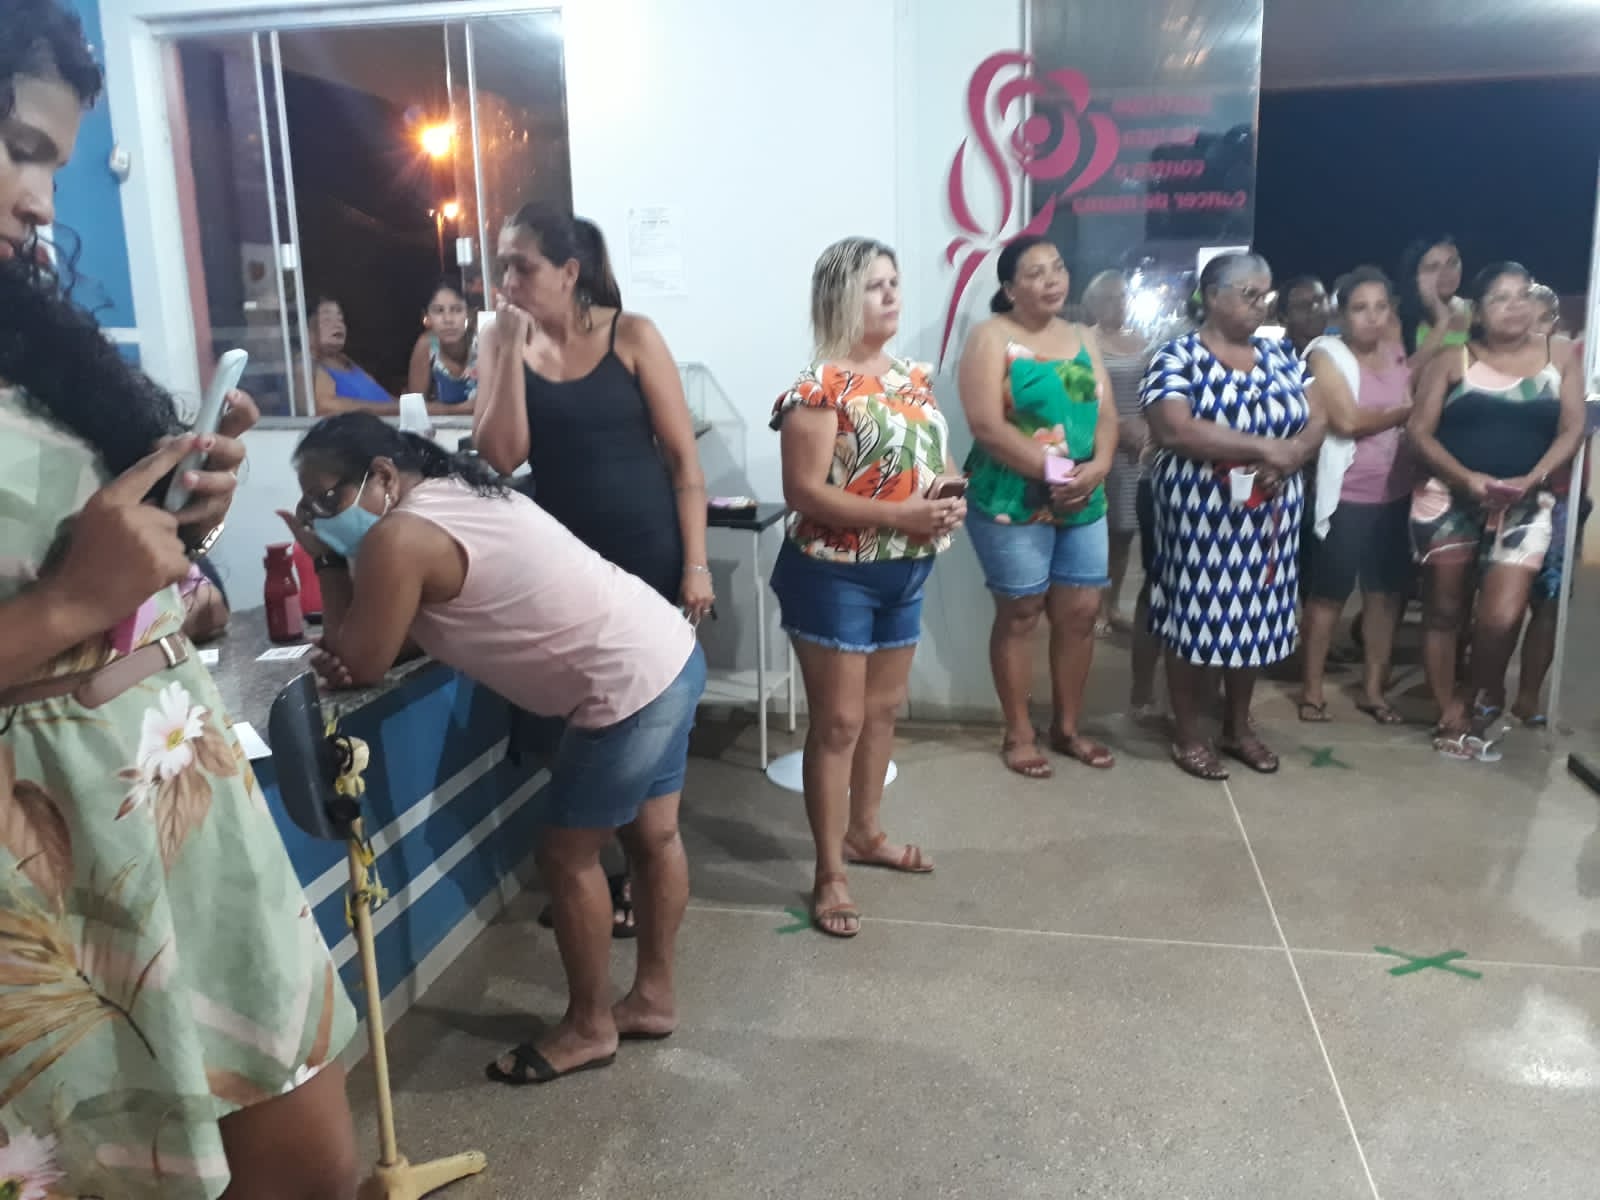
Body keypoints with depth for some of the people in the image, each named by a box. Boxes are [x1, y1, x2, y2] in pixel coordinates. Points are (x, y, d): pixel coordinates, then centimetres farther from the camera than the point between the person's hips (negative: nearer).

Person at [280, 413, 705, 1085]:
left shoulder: (398, 537, -17)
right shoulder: (455, 494, 14)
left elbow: (358, 665, -8)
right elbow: (426, 624, 19)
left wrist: (329, 561, -2)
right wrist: (351, 646, 1)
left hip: (628, 690, -10)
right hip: (670, 654, 10)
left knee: (567, 858, 6)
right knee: (653, 837, 21)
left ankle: (589, 1029, 25)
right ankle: (653, 998, 38)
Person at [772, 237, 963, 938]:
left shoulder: (914, 378, 8)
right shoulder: (820, 388, -15)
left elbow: (938, 458, 17)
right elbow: (803, 492, -20)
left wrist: (948, 497, -6)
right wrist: (898, 516, -25)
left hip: (904, 573, 8)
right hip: (834, 574, -7)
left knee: (883, 709, 18)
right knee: (838, 722, -1)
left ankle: (864, 833, 38)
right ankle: (829, 875, 12)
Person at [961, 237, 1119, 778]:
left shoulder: (1081, 338, 13)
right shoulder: (991, 337, -7)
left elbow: (1106, 414, 8)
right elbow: (988, 427, -16)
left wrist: (1097, 467, -11)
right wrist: (1053, 471, -19)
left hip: (1083, 500, 6)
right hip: (1013, 500, -6)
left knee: (1081, 611, 9)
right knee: (1020, 614, 3)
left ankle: (1067, 727, 25)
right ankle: (1019, 734, 16)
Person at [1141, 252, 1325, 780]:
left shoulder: (1279, 356, 11)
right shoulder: (1178, 357, -8)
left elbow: (1315, 422, 9)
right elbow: (1174, 430, -22)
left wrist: (1292, 454, -14)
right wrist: (1262, 447, -21)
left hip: (1268, 515, 6)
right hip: (1200, 514, -6)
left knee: (1254, 620, 13)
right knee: (1196, 619, 1)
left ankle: (1238, 727, 28)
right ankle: (1187, 735, 14)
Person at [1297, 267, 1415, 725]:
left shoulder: (1398, 354, 11)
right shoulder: (1326, 353, -7)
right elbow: (1347, 420, -18)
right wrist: (1403, 411, -7)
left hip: (1396, 493, 6)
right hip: (1345, 495, -5)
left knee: (1387, 591, 10)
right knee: (1328, 594, 3)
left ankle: (1373, 689, 22)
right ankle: (1312, 689, 15)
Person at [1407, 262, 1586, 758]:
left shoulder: (1560, 358, 7)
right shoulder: (1452, 362, 2)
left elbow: (1572, 430, 1)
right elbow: (1419, 432, -5)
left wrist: (1533, 479, -16)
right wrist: (1467, 477, -18)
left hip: (1524, 507, 0)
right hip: (1448, 500, 0)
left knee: (1501, 618, -12)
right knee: (1444, 611, 5)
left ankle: (1479, 703, 14)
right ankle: (1450, 717, 18)